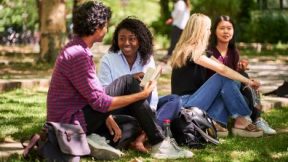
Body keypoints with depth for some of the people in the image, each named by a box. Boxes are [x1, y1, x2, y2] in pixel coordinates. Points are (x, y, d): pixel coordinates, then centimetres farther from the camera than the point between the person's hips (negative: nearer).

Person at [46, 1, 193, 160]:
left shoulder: (75, 47, 11)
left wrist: (107, 116, 6)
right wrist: (142, 95, -15)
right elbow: (99, 102, -21)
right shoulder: (79, 55, -21)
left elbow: (92, 93, 18)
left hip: (70, 120, 10)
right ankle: (159, 145, -8)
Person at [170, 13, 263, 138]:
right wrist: (248, 81, -14)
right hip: (186, 105, -9)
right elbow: (222, 69, -20)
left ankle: (214, 122, -14)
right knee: (223, 78, -16)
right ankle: (242, 121, -12)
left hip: (191, 98, 9)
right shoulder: (192, 52, -14)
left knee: (233, 82, -1)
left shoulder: (187, 49, 16)